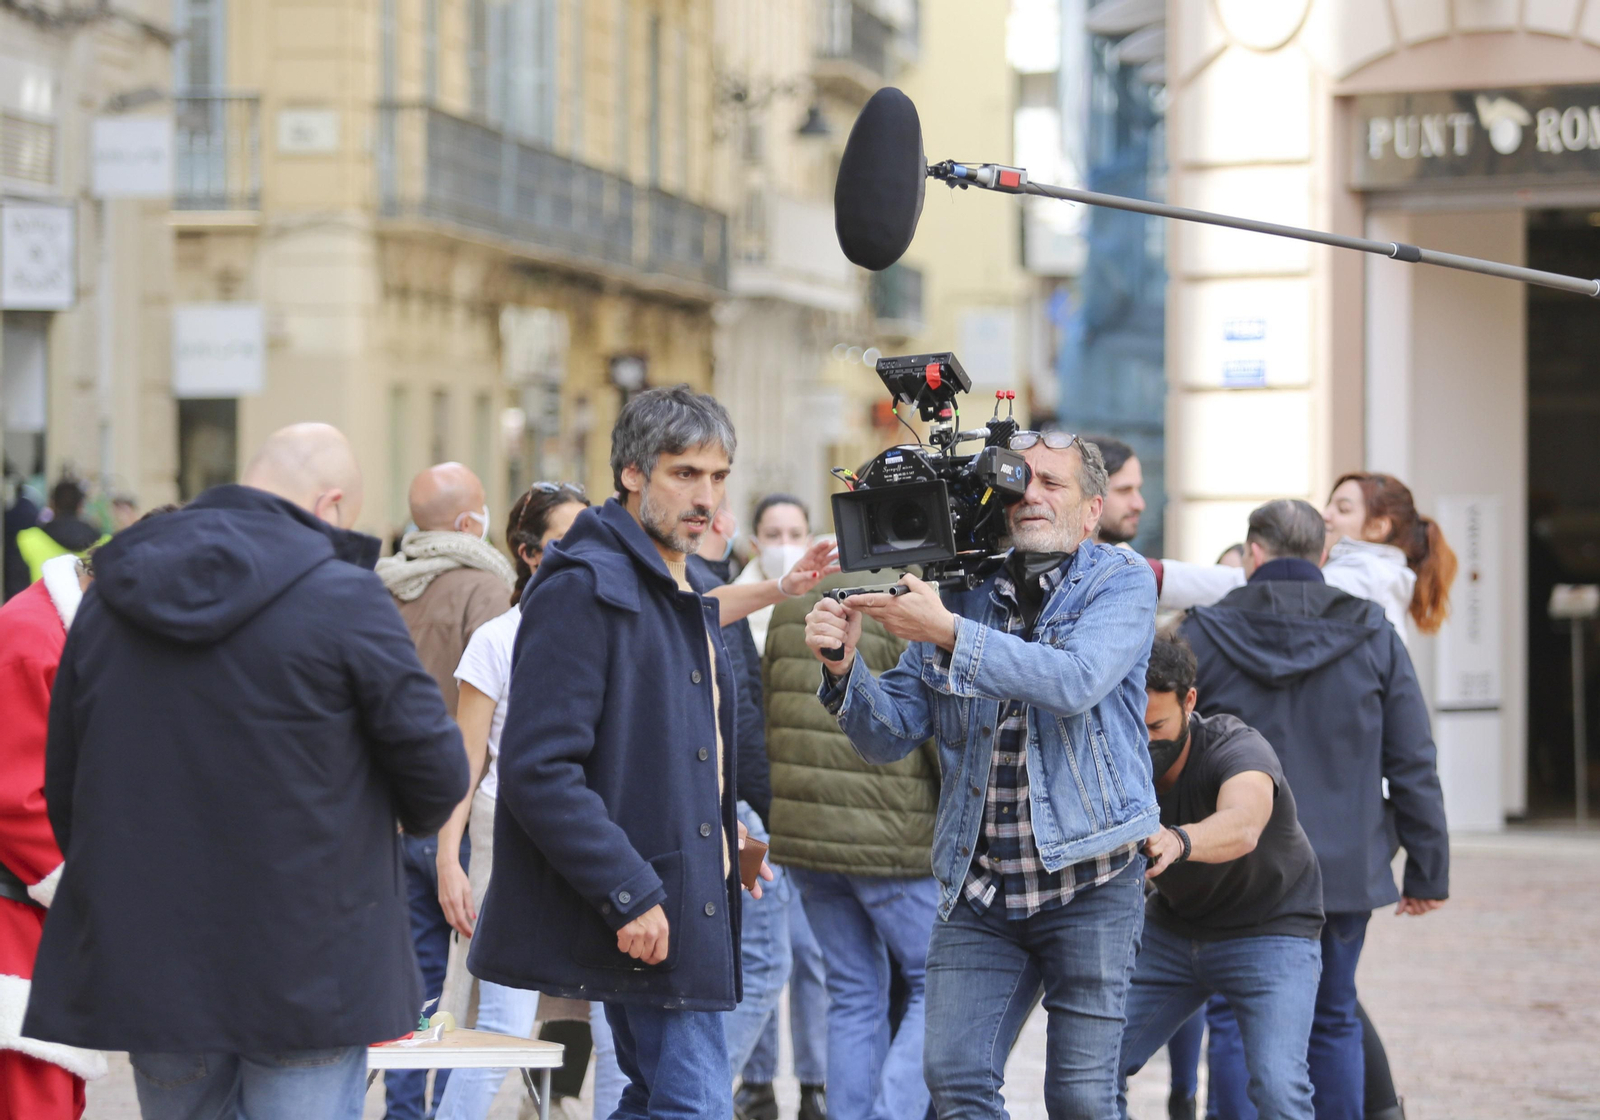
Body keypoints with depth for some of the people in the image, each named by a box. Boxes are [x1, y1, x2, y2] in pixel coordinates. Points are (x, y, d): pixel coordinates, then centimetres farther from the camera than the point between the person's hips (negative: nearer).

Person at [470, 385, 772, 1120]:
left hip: (686, 907, 10)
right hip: (644, 920, -10)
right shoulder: (583, 590, -13)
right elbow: (538, 768, -21)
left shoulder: (685, 597, 18)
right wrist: (629, 893, -23)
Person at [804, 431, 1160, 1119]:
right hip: (978, 888, 3)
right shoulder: (963, 593, 8)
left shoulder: (1120, 581, -3)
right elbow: (890, 735, 8)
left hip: (1089, 880, -3)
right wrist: (844, 667, -12)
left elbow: (1077, 682, -23)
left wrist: (947, 634, -25)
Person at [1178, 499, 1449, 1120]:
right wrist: (1428, 870, 8)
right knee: (1333, 1022, 13)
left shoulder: (1206, 634, -4)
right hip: (1345, 870, 2)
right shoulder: (1373, 637, 1)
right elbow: (1414, 766, 1)